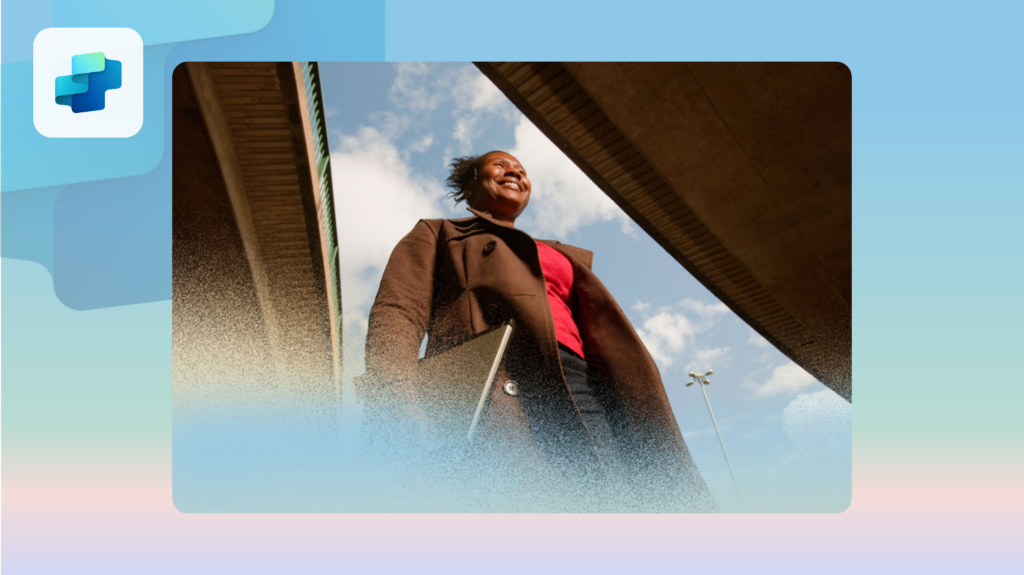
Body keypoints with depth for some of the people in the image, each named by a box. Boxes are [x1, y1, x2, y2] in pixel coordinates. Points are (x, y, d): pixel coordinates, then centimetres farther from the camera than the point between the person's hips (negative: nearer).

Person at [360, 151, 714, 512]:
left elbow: (613, 339, 28)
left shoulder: (565, 256, 40)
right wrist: (394, 397, -16)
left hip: (583, 394, 5)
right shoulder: (437, 234, 27)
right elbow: (398, 309, 7)